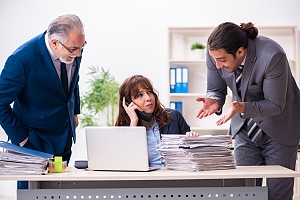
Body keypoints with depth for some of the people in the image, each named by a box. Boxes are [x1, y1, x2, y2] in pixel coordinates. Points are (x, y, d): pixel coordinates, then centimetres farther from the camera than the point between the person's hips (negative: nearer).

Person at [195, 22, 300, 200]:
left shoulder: (272, 56, -32)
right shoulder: (216, 53, -18)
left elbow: (275, 105, -23)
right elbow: (216, 89, -2)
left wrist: (242, 108, -38)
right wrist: (214, 101, -26)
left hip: (278, 128, -4)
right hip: (245, 128, 4)